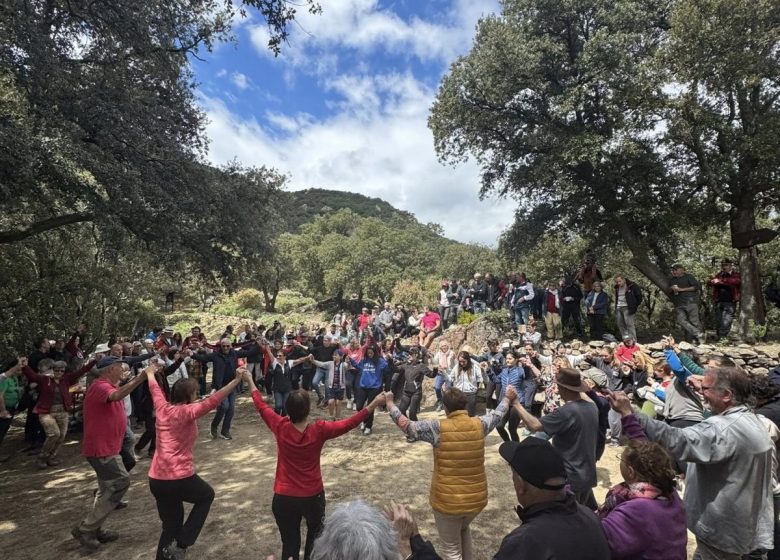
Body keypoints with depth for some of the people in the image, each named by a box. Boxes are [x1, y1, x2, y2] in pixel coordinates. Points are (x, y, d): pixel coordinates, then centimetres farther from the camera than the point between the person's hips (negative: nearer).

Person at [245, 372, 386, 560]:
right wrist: (374, 404, -14)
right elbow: (350, 423, -18)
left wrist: (250, 381, 9)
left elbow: (261, 405, -4)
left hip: (284, 497, 1)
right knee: (316, 536, 28)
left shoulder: (280, 427, -18)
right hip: (313, 496, -1)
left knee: (290, 543, 17)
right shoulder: (319, 430, -23)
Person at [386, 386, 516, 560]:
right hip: (476, 498, 5)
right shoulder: (479, 425, -8)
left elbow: (405, 424, -13)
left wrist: (389, 402, 2)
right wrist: (507, 397, 31)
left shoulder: (438, 428, -19)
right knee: (463, 529, 34)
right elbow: (497, 414, 11)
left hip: (447, 501, -4)